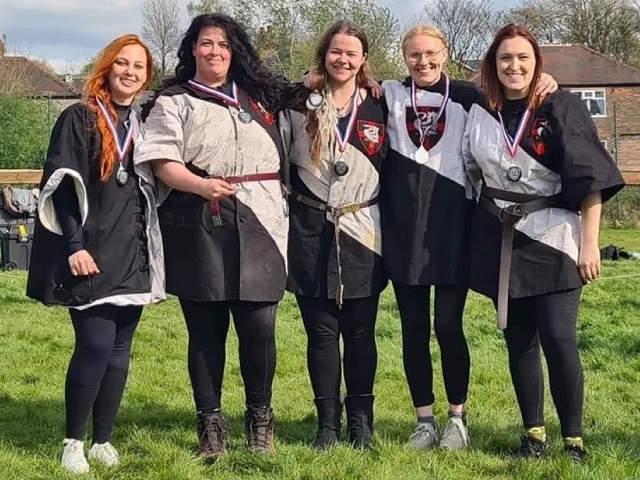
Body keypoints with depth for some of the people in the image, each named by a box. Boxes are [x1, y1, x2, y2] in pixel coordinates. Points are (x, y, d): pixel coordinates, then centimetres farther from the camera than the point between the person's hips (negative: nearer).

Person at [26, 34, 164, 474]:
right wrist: (74, 245, -17)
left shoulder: (146, 125, 13)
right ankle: (74, 441, 4)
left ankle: (103, 440, 15)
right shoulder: (79, 118, -2)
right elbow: (63, 184, -8)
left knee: (119, 350, 6)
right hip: (90, 252, -5)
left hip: (132, 253, 5)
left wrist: (153, 248, 10)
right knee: (95, 346, -10)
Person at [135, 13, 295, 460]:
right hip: (199, 228, -2)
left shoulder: (260, 98, 18)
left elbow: (287, 150, 27)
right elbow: (162, 162, -7)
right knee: (206, 330, 1)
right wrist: (199, 185, -23)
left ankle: (260, 417, 15)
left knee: (259, 328, -4)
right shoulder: (174, 102, 6)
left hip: (258, 227, 2)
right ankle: (211, 423, 13)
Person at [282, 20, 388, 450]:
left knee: (360, 331, 4)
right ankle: (328, 421, 13)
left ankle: (361, 420, 15)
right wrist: (290, 205, -1)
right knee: (321, 330, 3)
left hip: (363, 231, 0)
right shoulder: (300, 105, 3)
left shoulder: (378, 108, 6)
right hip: (312, 230, 0)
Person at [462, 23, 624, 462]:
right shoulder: (480, 113, 5)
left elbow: (591, 178, -10)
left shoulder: (561, 107, -7)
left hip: (552, 238, -4)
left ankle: (574, 439, 2)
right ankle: (534, 433, 17)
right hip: (500, 241, 4)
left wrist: (590, 243, -14)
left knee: (558, 339, -10)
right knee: (519, 340, 7)